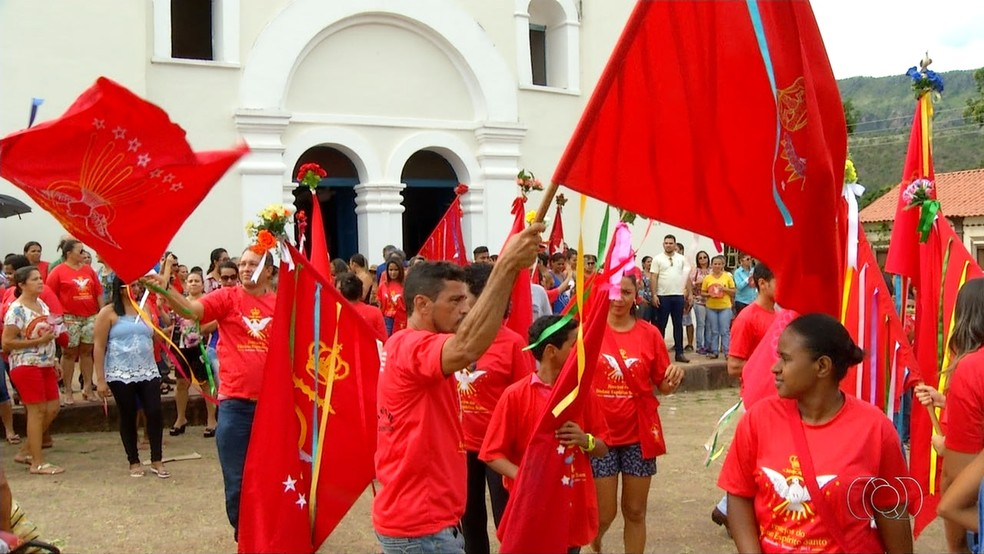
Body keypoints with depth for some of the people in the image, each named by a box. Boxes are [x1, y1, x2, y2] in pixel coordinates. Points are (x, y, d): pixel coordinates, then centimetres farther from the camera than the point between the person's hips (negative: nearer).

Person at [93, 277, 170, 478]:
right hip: (120, 374, -3)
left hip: (148, 372, 3)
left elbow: (157, 338, 16)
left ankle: (157, 461, 8)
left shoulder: (147, 308, 9)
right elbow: (99, 347, -4)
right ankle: (134, 462, 19)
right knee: (128, 417, 6)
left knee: (155, 413, -5)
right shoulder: (108, 313, -2)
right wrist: (101, 380, -9)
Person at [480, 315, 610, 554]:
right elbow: (493, 454, -6)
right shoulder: (515, 395, -8)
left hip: (574, 508, 3)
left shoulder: (583, 392, 4)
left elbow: (603, 449, 9)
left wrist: (586, 441, -13)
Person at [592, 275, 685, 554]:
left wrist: (675, 377, -16)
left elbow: (663, 385, 6)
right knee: (604, 513, 4)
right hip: (600, 433, -2)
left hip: (639, 433, 2)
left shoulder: (650, 334, 0)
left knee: (635, 511, 10)